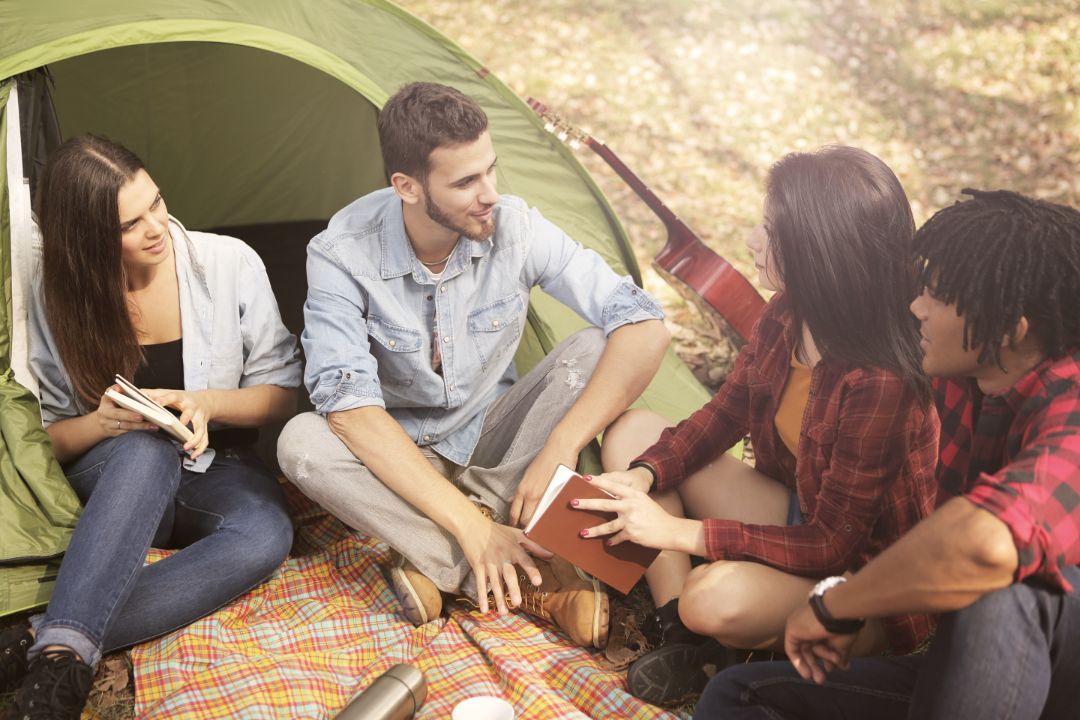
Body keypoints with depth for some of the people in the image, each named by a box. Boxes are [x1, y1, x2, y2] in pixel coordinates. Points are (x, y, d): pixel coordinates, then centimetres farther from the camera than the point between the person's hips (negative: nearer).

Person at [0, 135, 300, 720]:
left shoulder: (229, 264, -10)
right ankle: (63, 657, -42)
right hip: (110, 489, 0)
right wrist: (102, 423, -21)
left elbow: (281, 392, -2)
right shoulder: (58, 299, -7)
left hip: (216, 474, 1)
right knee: (145, 450, -38)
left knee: (266, 534, -35)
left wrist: (207, 403, -21)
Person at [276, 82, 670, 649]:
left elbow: (644, 326, -24)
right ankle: (533, 584, -31)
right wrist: (467, 523, -40)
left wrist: (560, 450, -34)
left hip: (493, 438, 1)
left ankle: (441, 564, -25)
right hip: (400, 453, -1)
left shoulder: (517, 228, -20)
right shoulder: (343, 254, -24)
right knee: (302, 443, -33)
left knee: (595, 350, -24)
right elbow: (348, 404, -33)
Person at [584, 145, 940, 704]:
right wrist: (643, 477, -12)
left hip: (861, 573, -8)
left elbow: (833, 545, -26)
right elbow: (722, 417, 6)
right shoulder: (783, 320, -9)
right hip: (798, 515, 8)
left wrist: (677, 532, -27)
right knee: (632, 431, -1)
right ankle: (681, 636, -8)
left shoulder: (879, 383, -32)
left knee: (719, 598, -38)